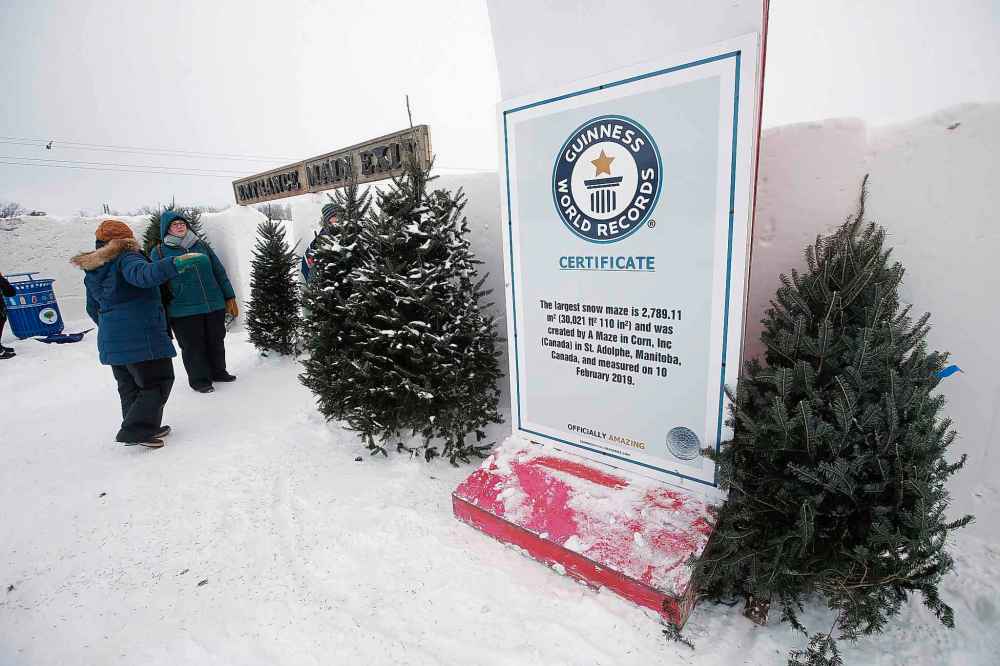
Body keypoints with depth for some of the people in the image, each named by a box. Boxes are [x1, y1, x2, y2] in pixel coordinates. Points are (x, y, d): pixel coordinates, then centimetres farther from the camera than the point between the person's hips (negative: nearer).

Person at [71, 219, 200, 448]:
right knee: (158, 382, -2)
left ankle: (143, 428, 23)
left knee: (130, 386, 16)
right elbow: (143, 274, -35)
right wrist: (174, 264, -47)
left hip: (110, 341, 9)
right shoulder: (125, 258, -9)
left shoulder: (91, 271, 17)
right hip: (142, 337, -9)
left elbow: (93, 308, 25)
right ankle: (135, 430, -8)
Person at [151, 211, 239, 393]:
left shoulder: (201, 245, 11)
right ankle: (199, 379, 18)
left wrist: (230, 298, 8)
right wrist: (162, 312, 0)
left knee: (216, 342, 13)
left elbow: (219, 272, 12)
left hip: (215, 306, 3)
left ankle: (218, 372, 30)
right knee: (193, 346, 4)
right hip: (184, 311, -3)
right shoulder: (160, 252, 2)